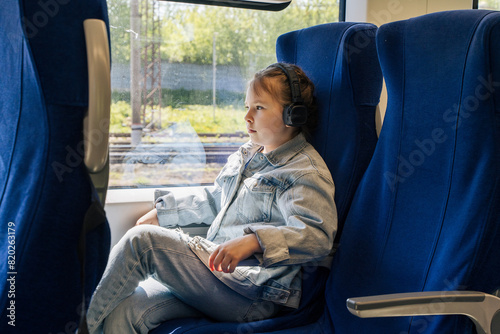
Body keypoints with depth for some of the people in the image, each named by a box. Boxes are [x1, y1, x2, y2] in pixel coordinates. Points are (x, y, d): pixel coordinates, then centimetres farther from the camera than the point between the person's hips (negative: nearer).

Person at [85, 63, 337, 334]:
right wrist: (163, 212, 29)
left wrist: (254, 242, -35)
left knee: (143, 240, -18)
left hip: (257, 297, -8)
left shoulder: (307, 173, -8)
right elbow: (213, 199, 32)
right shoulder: (247, 154, 19)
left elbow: (318, 235, -22)